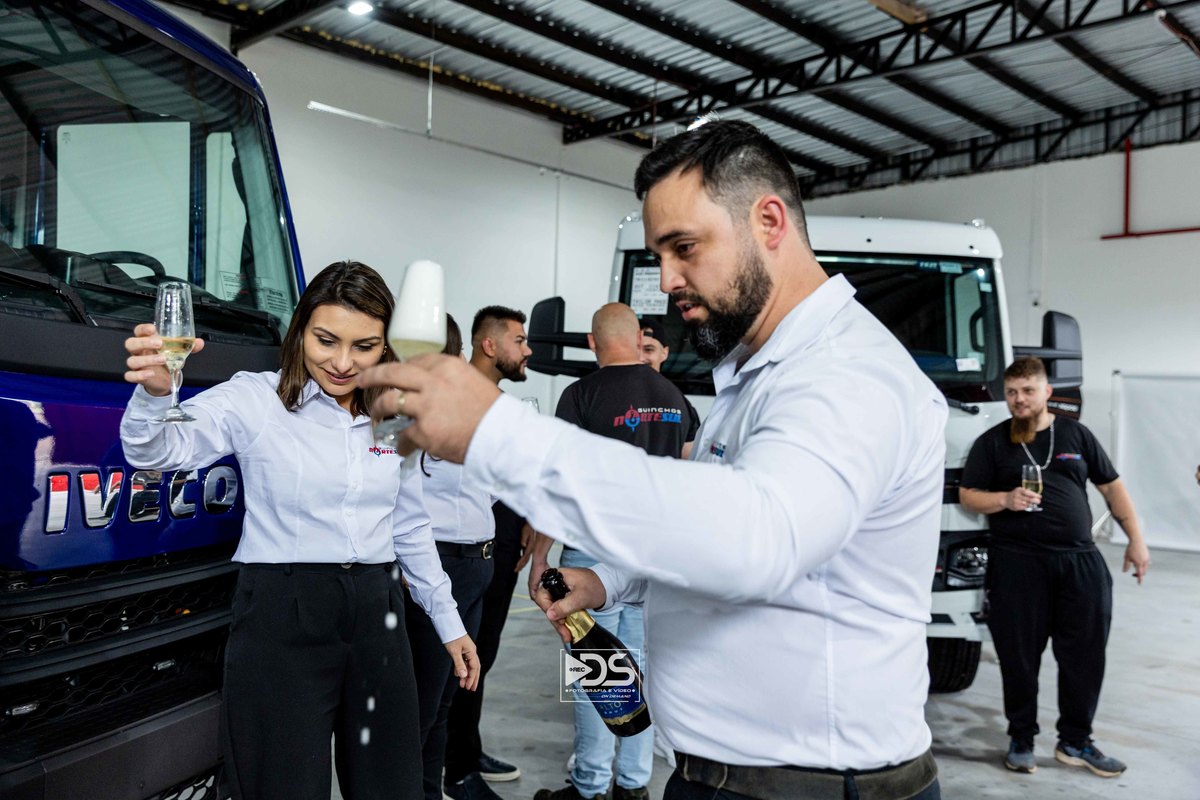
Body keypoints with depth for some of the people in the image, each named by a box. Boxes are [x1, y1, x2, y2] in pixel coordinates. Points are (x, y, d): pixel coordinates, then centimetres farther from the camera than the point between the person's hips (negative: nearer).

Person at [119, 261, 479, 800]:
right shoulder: (255, 399, -6)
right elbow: (159, 451, -21)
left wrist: (449, 623, 17)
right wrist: (153, 393, -43)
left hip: (376, 616, 5)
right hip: (281, 619, -4)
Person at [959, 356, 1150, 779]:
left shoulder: (1076, 434, 11)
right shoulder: (992, 442, 5)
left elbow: (1112, 487, 14)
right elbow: (967, 495, 2)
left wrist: (1136, 539, 9)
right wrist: (1005, 500, -17)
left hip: (1081, 561, 2)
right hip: (1017, 564, -2)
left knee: (1085, 657, 7)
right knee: (1020, 658, 4)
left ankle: (1075, 741, 23)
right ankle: (1021, 740, 20)